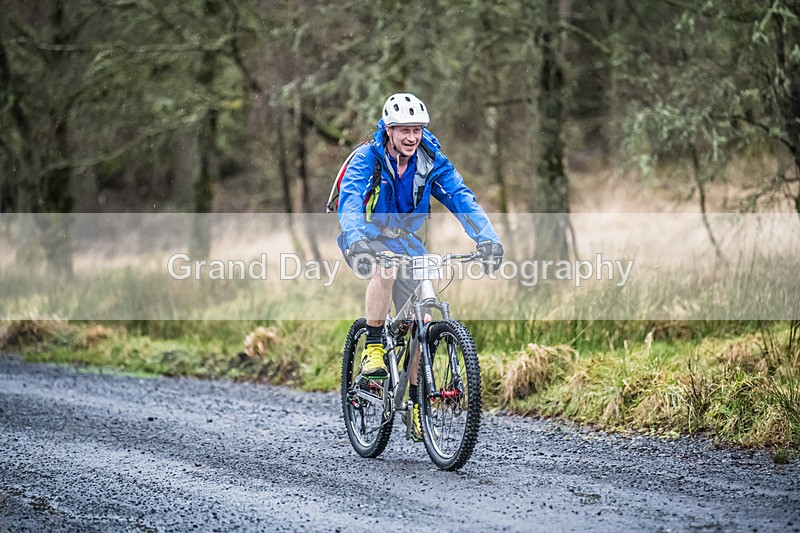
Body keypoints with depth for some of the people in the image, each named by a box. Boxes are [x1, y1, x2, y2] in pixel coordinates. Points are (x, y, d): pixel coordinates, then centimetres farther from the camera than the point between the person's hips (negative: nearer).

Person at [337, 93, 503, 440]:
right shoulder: (367, 158, -22)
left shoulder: (431, 161, -13)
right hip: (366, 239, -4)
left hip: (405, 242, 4)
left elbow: (461, 198, -23)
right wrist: (355, 241, -56)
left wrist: (487, 237, -39)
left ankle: (417, 405, 5)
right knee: (385, 267, -39)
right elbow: (350, 201, -36)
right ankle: (372, 349, -26)